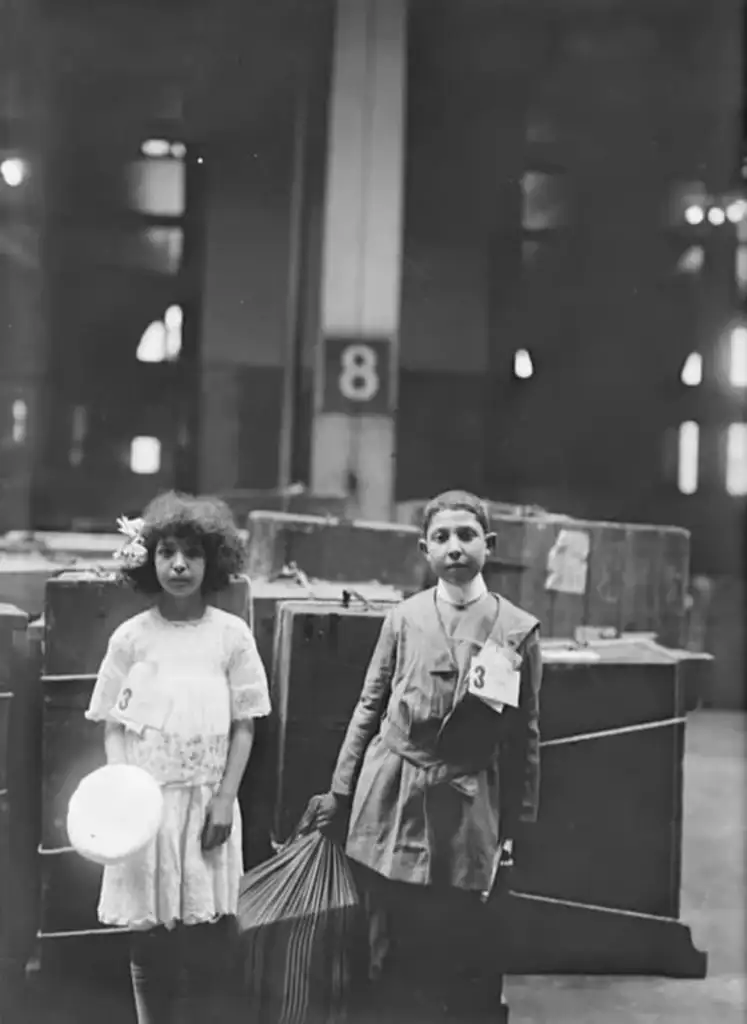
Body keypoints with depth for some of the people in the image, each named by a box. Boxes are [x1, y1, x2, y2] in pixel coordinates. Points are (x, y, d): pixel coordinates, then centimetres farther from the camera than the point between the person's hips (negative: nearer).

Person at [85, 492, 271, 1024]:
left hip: (207, 803, 0)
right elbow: (113, 727, 2)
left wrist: (225, 799, -6)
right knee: (149, 937, 8)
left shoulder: (232, 634, -2)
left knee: (209, 937, 3)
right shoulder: (131, 636, -2)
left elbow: (244, 726, 1)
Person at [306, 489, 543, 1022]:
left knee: (466, 955, 4)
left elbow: (525, 736, 1)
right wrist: (340, 792, 8)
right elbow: (369, 709, 7)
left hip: (468, 810, -1)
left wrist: (516, 827, 2)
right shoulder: (403, 619, 0)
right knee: (394, 950, 10)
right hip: (391, 802, 1)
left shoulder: (519, 629, -3)